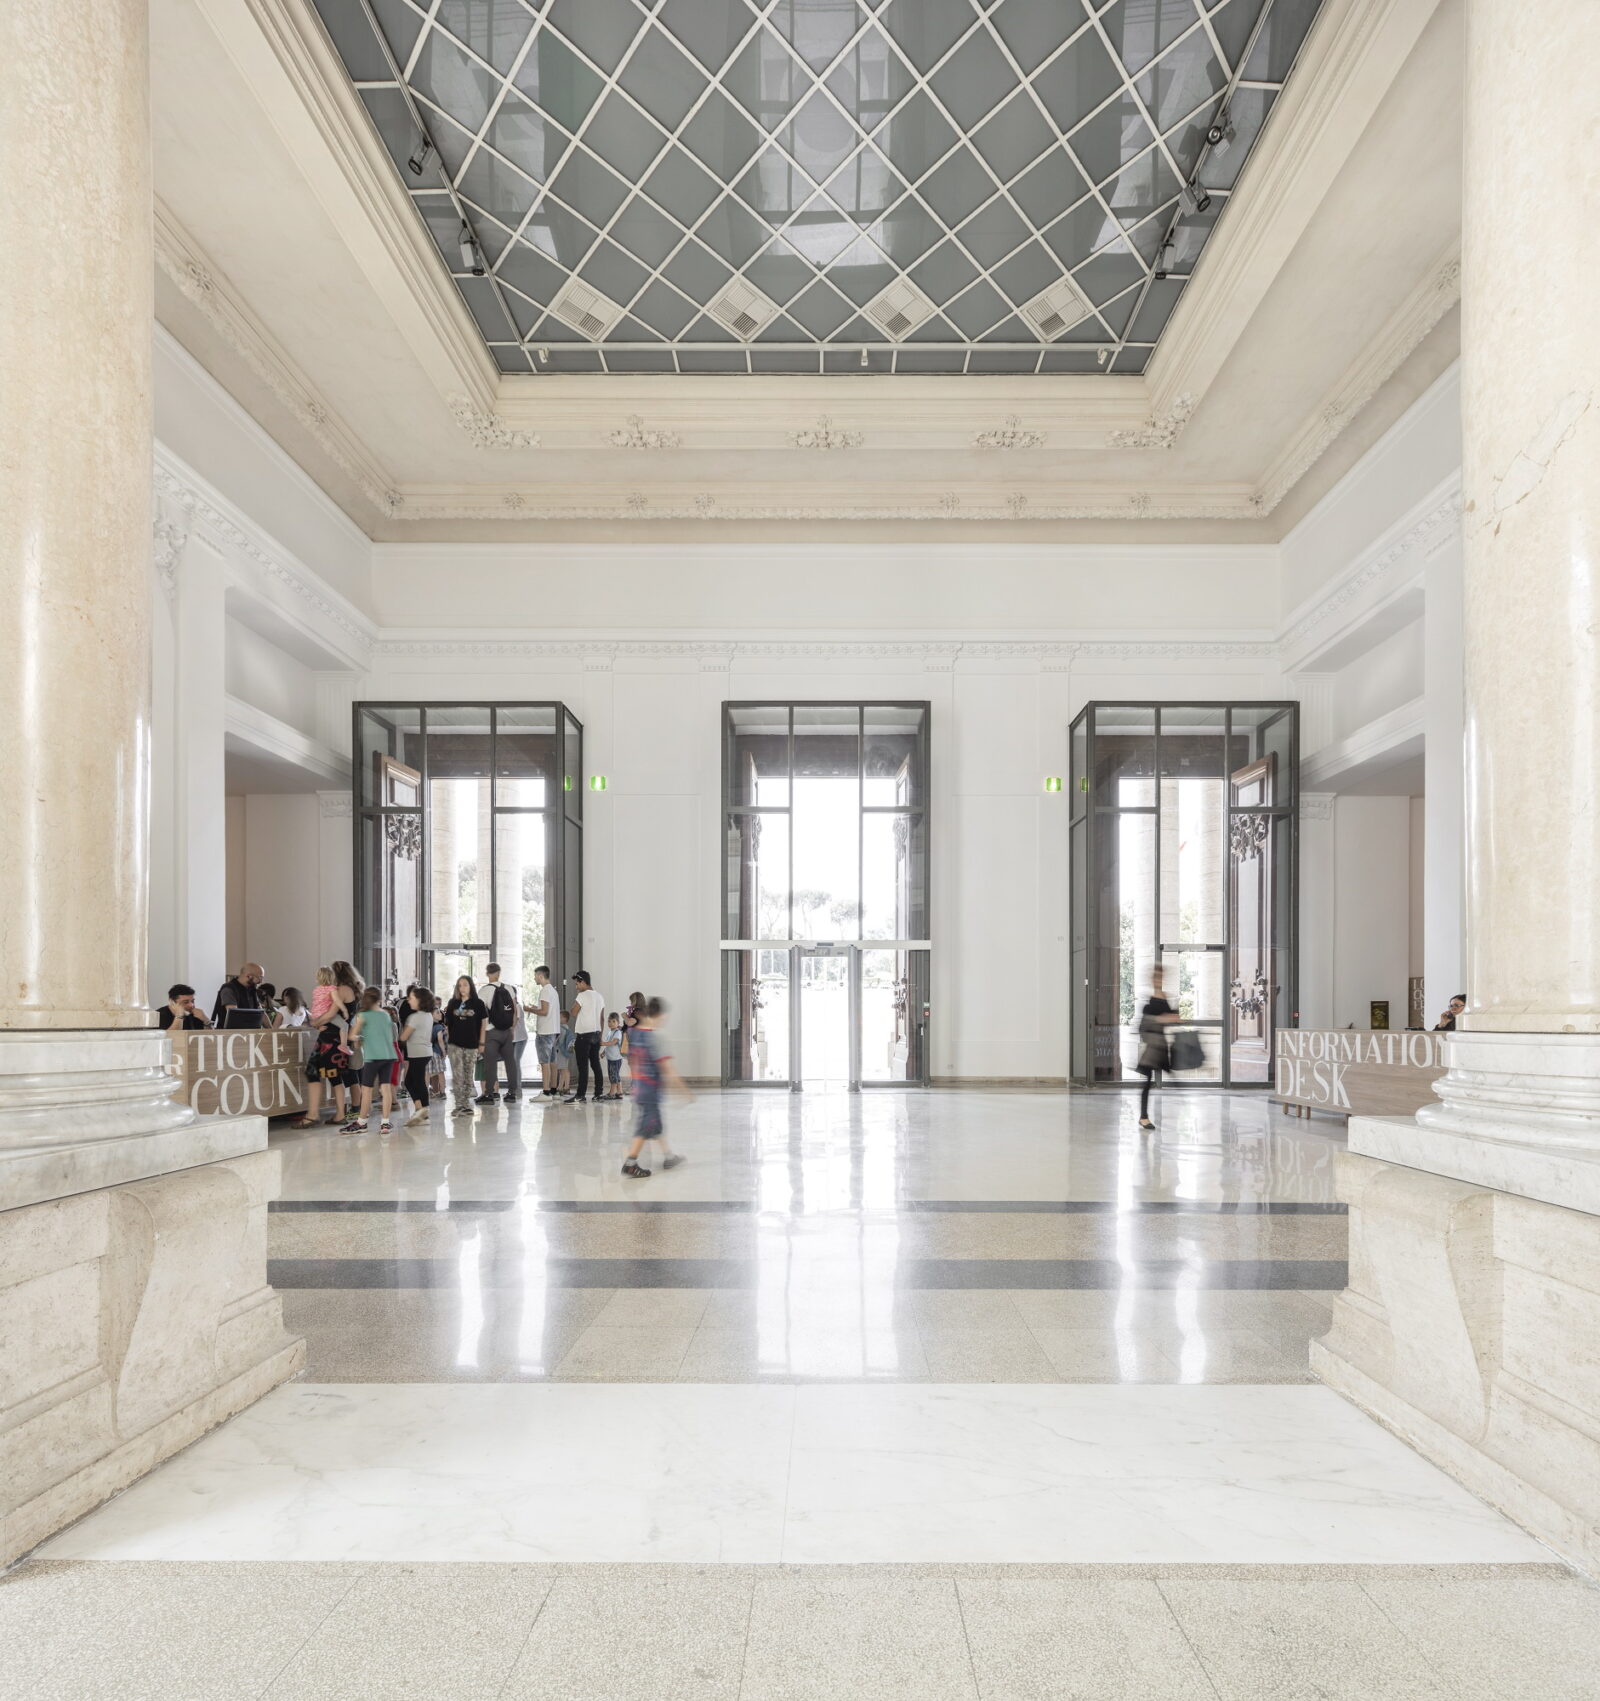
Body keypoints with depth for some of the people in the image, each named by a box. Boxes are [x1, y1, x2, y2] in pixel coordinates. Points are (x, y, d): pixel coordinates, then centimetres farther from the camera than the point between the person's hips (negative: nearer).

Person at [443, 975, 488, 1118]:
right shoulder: (453, 1003, 7)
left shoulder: (478, 1004, 1)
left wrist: (481, 1044, 0)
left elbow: (484, 1024, 3)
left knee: (468, 1077, 6)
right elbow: (447, 1023, 12)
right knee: (457, 1076, -5)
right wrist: (447, 1040, 5)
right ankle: (458, 1105, -4)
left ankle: (466, 1105, 14)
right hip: (455, 1045, 1)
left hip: (472, 1045, -1)